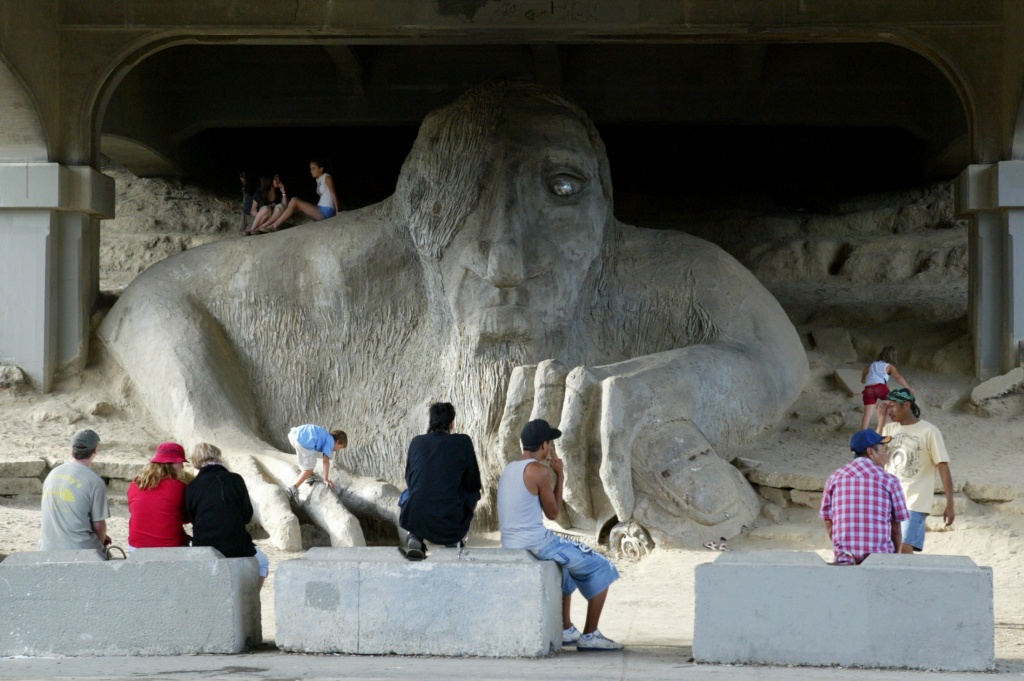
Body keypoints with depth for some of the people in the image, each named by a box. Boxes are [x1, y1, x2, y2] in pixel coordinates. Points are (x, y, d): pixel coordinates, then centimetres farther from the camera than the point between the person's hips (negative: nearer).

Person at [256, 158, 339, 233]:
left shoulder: (326, 178, -6)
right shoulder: (318, 180, 18)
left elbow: (333, 194, -11)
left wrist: (337, 211, -16)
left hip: (326, 211, -9)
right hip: (320, 210, 9)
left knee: (294, 201, -16)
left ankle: (275, 226, -15)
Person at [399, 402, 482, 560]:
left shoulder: (416, 442, 8)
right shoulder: (463, 442, 0)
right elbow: (473, 484, 8)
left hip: (415, 522, 1)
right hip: (451, 527, -1)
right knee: (473, 493, 27)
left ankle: (414, 538, 12)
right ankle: (455, 541, 27)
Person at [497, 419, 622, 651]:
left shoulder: (509, 469, 12)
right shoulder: (539, 471, -15)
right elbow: (553, 513, -4)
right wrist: (560, 476, 4)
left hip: (510, 544, 9)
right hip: (536, 543, -9)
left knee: (569, 562, 35)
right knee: (601, 568, 5)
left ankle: (566, 630, 36)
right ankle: (589, 636, 8)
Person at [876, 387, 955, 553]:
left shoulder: (928, 431, -7)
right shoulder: (889, 429, 8)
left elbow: (943, 467, -7)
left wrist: (950, 505, -10)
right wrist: (882, 421, -6)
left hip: (915, 502, -6)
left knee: (904, 548, -18)